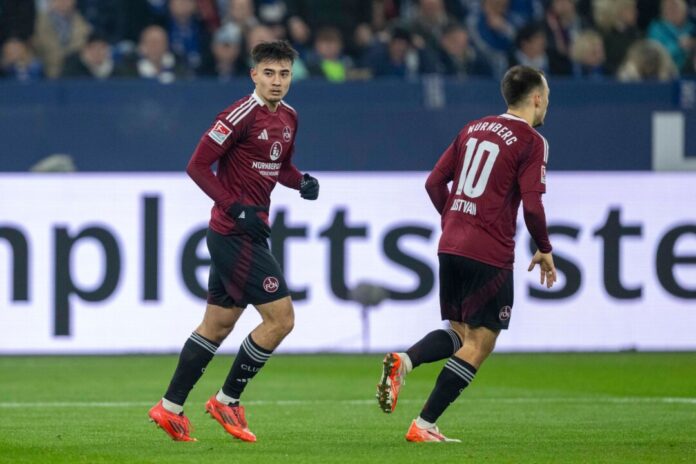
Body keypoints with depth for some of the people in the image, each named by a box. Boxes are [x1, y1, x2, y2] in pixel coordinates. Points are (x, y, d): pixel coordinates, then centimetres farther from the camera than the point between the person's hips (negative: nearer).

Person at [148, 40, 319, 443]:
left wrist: (302, 182, 2)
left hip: (249, 232, 9)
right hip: (235, 233, -9)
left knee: (218, 324, 14)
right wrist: (236, 208, -20)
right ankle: (227, 400, 2)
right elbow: (198, 165, -15)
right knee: (281, 318, -9)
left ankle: (171, 407, 20)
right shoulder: (242, 115, -16)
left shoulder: (288, 117, 10)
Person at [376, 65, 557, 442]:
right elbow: (532, 205, -14)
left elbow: (434, 182, 14)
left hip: (450, 245, 7)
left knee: (459, 333, 18)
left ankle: (403, 362, -10)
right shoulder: (531, 142, -6)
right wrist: (545, 249, 1)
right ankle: (423, 426, -5)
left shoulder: (473, 129, 14)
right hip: (490, 255, -7)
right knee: (479, 344, 1)